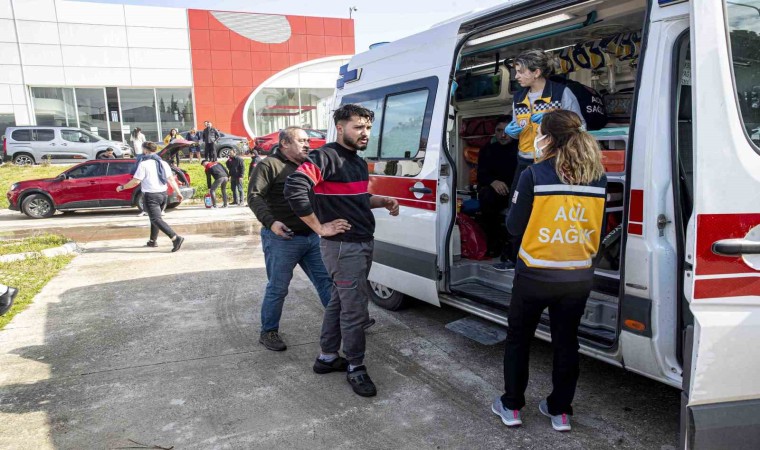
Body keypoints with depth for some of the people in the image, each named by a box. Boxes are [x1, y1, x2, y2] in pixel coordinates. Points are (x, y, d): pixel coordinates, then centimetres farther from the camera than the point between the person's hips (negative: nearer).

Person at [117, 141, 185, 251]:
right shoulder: (163, 163, 9)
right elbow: (171, 179, 3)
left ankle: (175, 238, -25)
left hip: (150, 195, -7)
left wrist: (122, 187, 1)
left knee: (156, 219, -10)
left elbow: (135, 181, -12)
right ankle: (153, 241, 31)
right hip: (163, 194, 7)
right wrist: (178, 193, 3)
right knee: (155, 217, 22)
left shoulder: (144, 164, -10)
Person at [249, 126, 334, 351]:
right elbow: (254, 196, -14)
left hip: (312, 237, 7)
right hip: (283, 239, -7)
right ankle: (268, 333, 18)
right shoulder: (270, 165, -5)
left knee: (326, 280, 12)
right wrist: (270, 222, -27)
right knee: (277, 289, 2)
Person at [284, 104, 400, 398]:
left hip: (363, 244, 9)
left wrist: (382, 201, 8)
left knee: (339, 302, 18)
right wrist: (320, 228, -22)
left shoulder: (358, 161, 14)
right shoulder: (326, 157, -16)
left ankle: (327, 358, 32)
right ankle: (355, 368, 16)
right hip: (343, 247, -9)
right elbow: (294, 189, -28)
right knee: (355, 310, 0)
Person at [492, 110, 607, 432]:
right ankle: (560, 411, 30)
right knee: (566, 342, 19)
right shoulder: (599, 178, -1)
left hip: (535, 277, -4)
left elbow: (514, 226, -10)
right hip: (578, 278, 4)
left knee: (518, 338, 16)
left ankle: (511, 406, 26)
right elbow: (600, 228, 8)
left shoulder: (534, 175, -16)